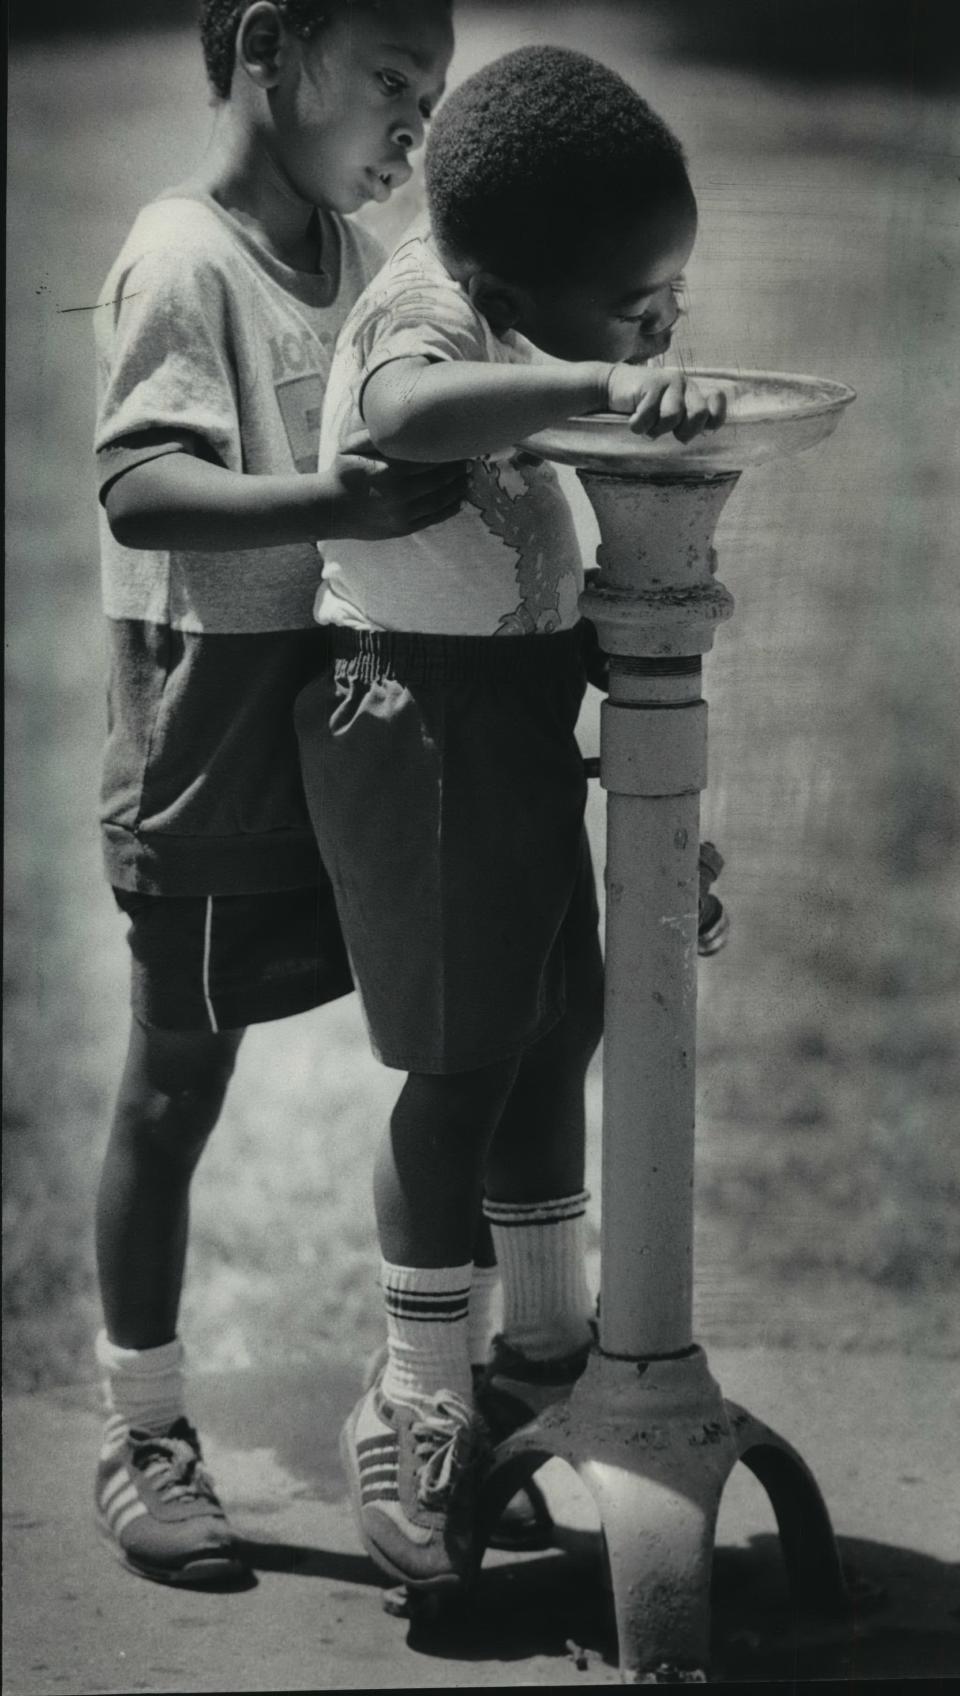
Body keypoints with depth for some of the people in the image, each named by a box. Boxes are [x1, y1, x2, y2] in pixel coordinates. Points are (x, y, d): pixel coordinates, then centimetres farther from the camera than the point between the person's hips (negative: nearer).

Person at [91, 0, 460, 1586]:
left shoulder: (356, 259, 8)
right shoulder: (184, 257, -14)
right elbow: (138, 485, -27)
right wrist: (333, 503, -41)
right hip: (215, 757, -7)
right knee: (175, 1090, 4)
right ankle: (145, 1439, 17)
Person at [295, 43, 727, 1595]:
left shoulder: (503, 316, 9)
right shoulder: (425, 313, -20)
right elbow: (407, 414, -46)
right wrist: (603, 382, -54)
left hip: (512, 701, 10)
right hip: (415, 703, -10)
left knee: (559, 1017, 16)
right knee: (466, 1054, -6)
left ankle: (546, 1347, 31)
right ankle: (414, 1412, 5)